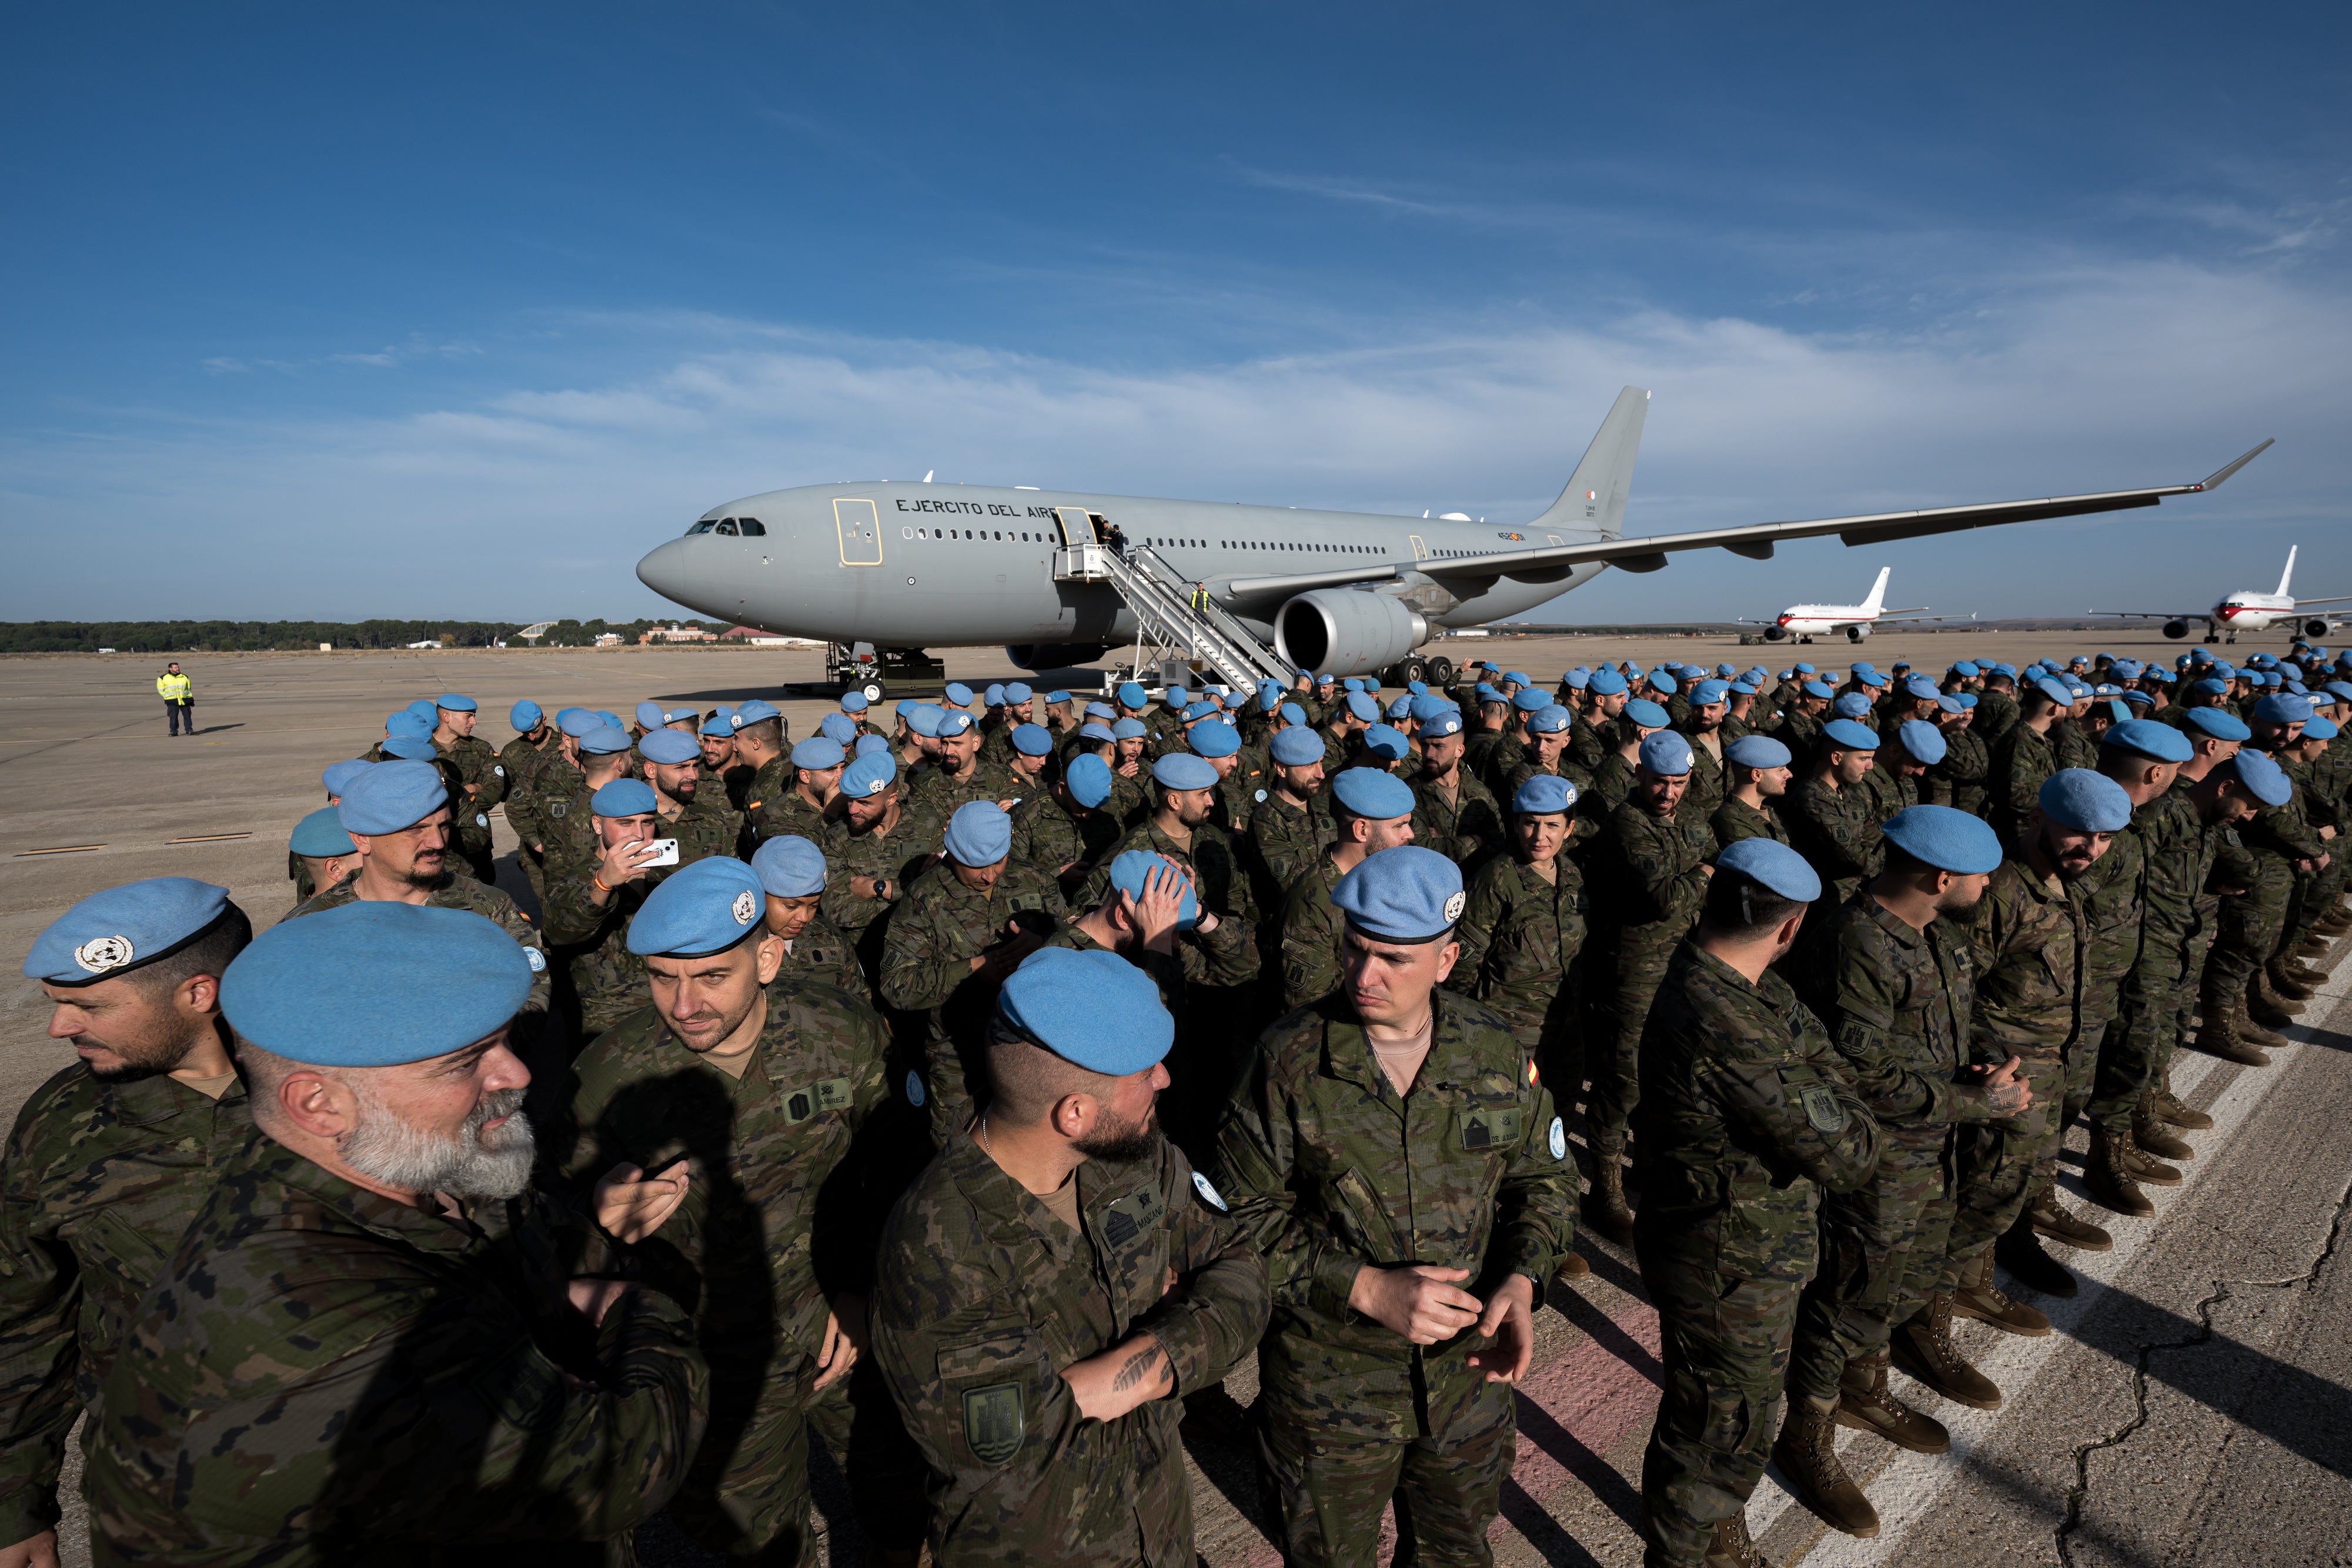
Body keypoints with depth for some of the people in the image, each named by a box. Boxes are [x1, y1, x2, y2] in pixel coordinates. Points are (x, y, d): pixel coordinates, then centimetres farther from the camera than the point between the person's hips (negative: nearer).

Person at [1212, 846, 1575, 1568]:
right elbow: (1242, 1217, -15)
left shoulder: (1497, 1050, -8)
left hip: (1470, 1371, 3)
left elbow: (1545, 1178, 4)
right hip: (1328, 1383, -3)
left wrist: (1521, 1279, -14)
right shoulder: (1290, 1060, -19)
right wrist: (1367, 1289, -24)